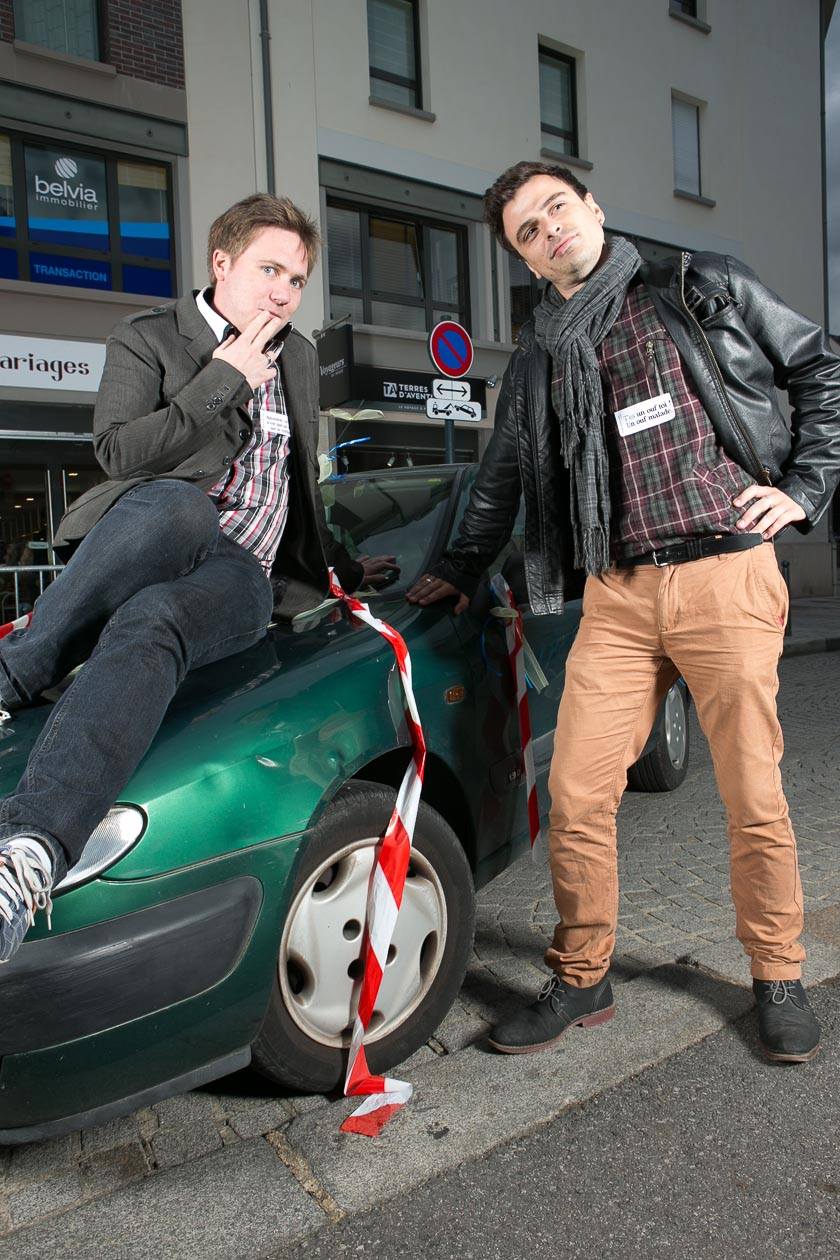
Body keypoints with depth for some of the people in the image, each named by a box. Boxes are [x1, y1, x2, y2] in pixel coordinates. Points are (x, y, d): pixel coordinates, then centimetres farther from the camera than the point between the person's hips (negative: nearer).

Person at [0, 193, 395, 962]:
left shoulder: (297, 358, 27)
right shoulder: (146, 340, 12)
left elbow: (303, 482, 36)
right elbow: (118, 451, -6)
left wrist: (337, 568, 37)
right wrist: (224, 379, -4)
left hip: (245, 576, 2)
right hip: (153, 540, -1)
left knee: (148, 628, -36)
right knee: (176, 502, -41)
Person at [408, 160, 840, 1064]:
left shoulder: (709, 292, 9)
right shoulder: (540, 360, 16)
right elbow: (500, 479, 27)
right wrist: (459, 570, 29)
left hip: (727, 577, -2)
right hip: (617, 595, 3)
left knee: (754, 796, 3)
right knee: (577, 794, -2)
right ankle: (580, 980, 19)